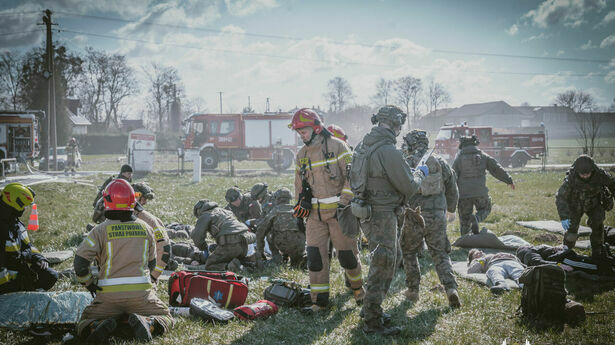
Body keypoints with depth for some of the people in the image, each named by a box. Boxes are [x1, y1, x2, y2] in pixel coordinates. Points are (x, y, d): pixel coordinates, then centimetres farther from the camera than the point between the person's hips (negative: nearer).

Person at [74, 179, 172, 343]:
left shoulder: (101, 230, -2)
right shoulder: (145, 228, 8)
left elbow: (80, 262, -7)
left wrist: (89, 284, 10)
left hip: (108, 294, -1)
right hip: (141, 292, 1)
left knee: (84, 325, 15)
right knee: (166, 318, 15)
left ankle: (99, 326, -19)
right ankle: (148, 323, -18)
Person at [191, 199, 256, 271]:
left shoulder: (205, 216, 8)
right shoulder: (224, 210, 30)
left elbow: (197, 235, -2)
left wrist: (203, 248, 18)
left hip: (230, 244, -7)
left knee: (209, 266, 4)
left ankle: (229, 265, -20)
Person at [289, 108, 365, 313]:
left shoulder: (336, 146, -7)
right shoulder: (302, 155, 12)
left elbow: (352, 176, -10)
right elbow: (300, 184, 22)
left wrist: (344, 203, -17)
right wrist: (301, 206, 17)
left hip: (338, 211, -5)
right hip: (315, 213, 5)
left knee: (346, 253, 3)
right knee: (315, 255, -1)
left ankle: (358, 288, 29)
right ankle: (319, 300, 6)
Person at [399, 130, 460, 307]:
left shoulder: (407, 163, -6)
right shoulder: (441, 162, 7)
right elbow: (452, 191, 14)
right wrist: (450, 209, 28)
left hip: (415, 216, -3)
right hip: (438, 216, 3)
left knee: (409, 252, 17)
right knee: (440, 254, 11)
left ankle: (413, 290, 20)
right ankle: (451, 289, -6)